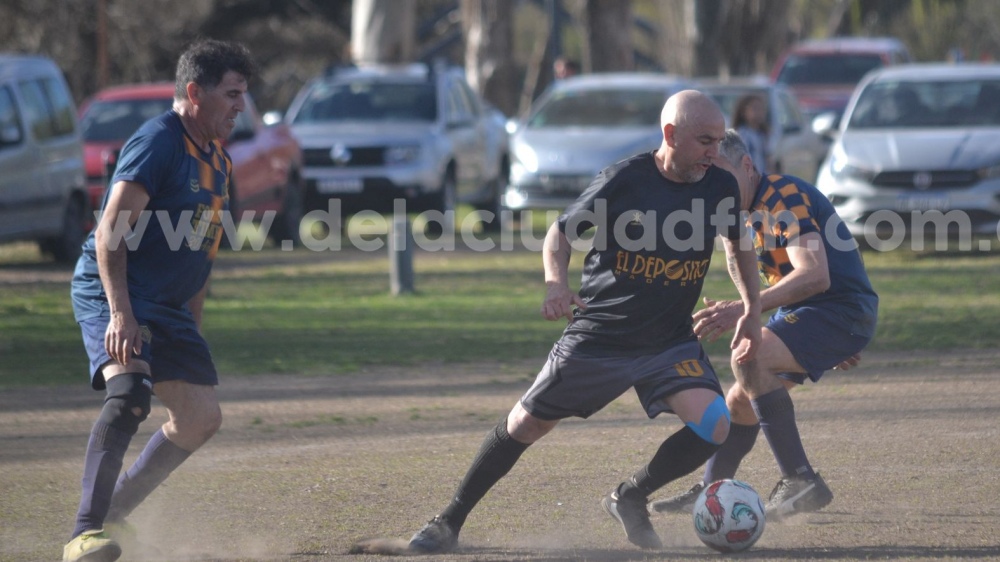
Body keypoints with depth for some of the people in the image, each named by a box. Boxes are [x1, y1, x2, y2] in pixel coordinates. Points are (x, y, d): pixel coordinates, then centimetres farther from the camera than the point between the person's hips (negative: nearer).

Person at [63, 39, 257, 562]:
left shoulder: (217, 160, 16)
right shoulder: (157, 142, -14)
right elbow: (109, 232, -22)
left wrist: (192, 330, 24)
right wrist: (120, 313, -30)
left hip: (167, 303, 10)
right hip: (110, 293, -9)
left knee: (202, 416, 7)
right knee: (129, 392, -30)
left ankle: (116, 511, 21)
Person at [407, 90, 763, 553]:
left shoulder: (720, 187, -5)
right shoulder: (625, 180, -15)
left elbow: (738, 245, 16)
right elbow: (562, 232, -5)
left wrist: (752, 311, 11)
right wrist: (556, 282, -24)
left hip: (670, 342, 3)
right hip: (598, 337, -3)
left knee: (714, 427, -20)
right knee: (525, 426, 3)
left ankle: (630, 498, 6)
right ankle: (448, 523, 21)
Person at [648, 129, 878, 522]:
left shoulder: (785, 196, -19)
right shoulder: (754, 212, 13)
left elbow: (814, 276, -31)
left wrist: (743, 310, -37)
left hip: (842, 312, -10)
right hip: (801, 313, 10)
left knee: (749, 358, -30)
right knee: (741, 400, 17)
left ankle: (801, 482, -31)